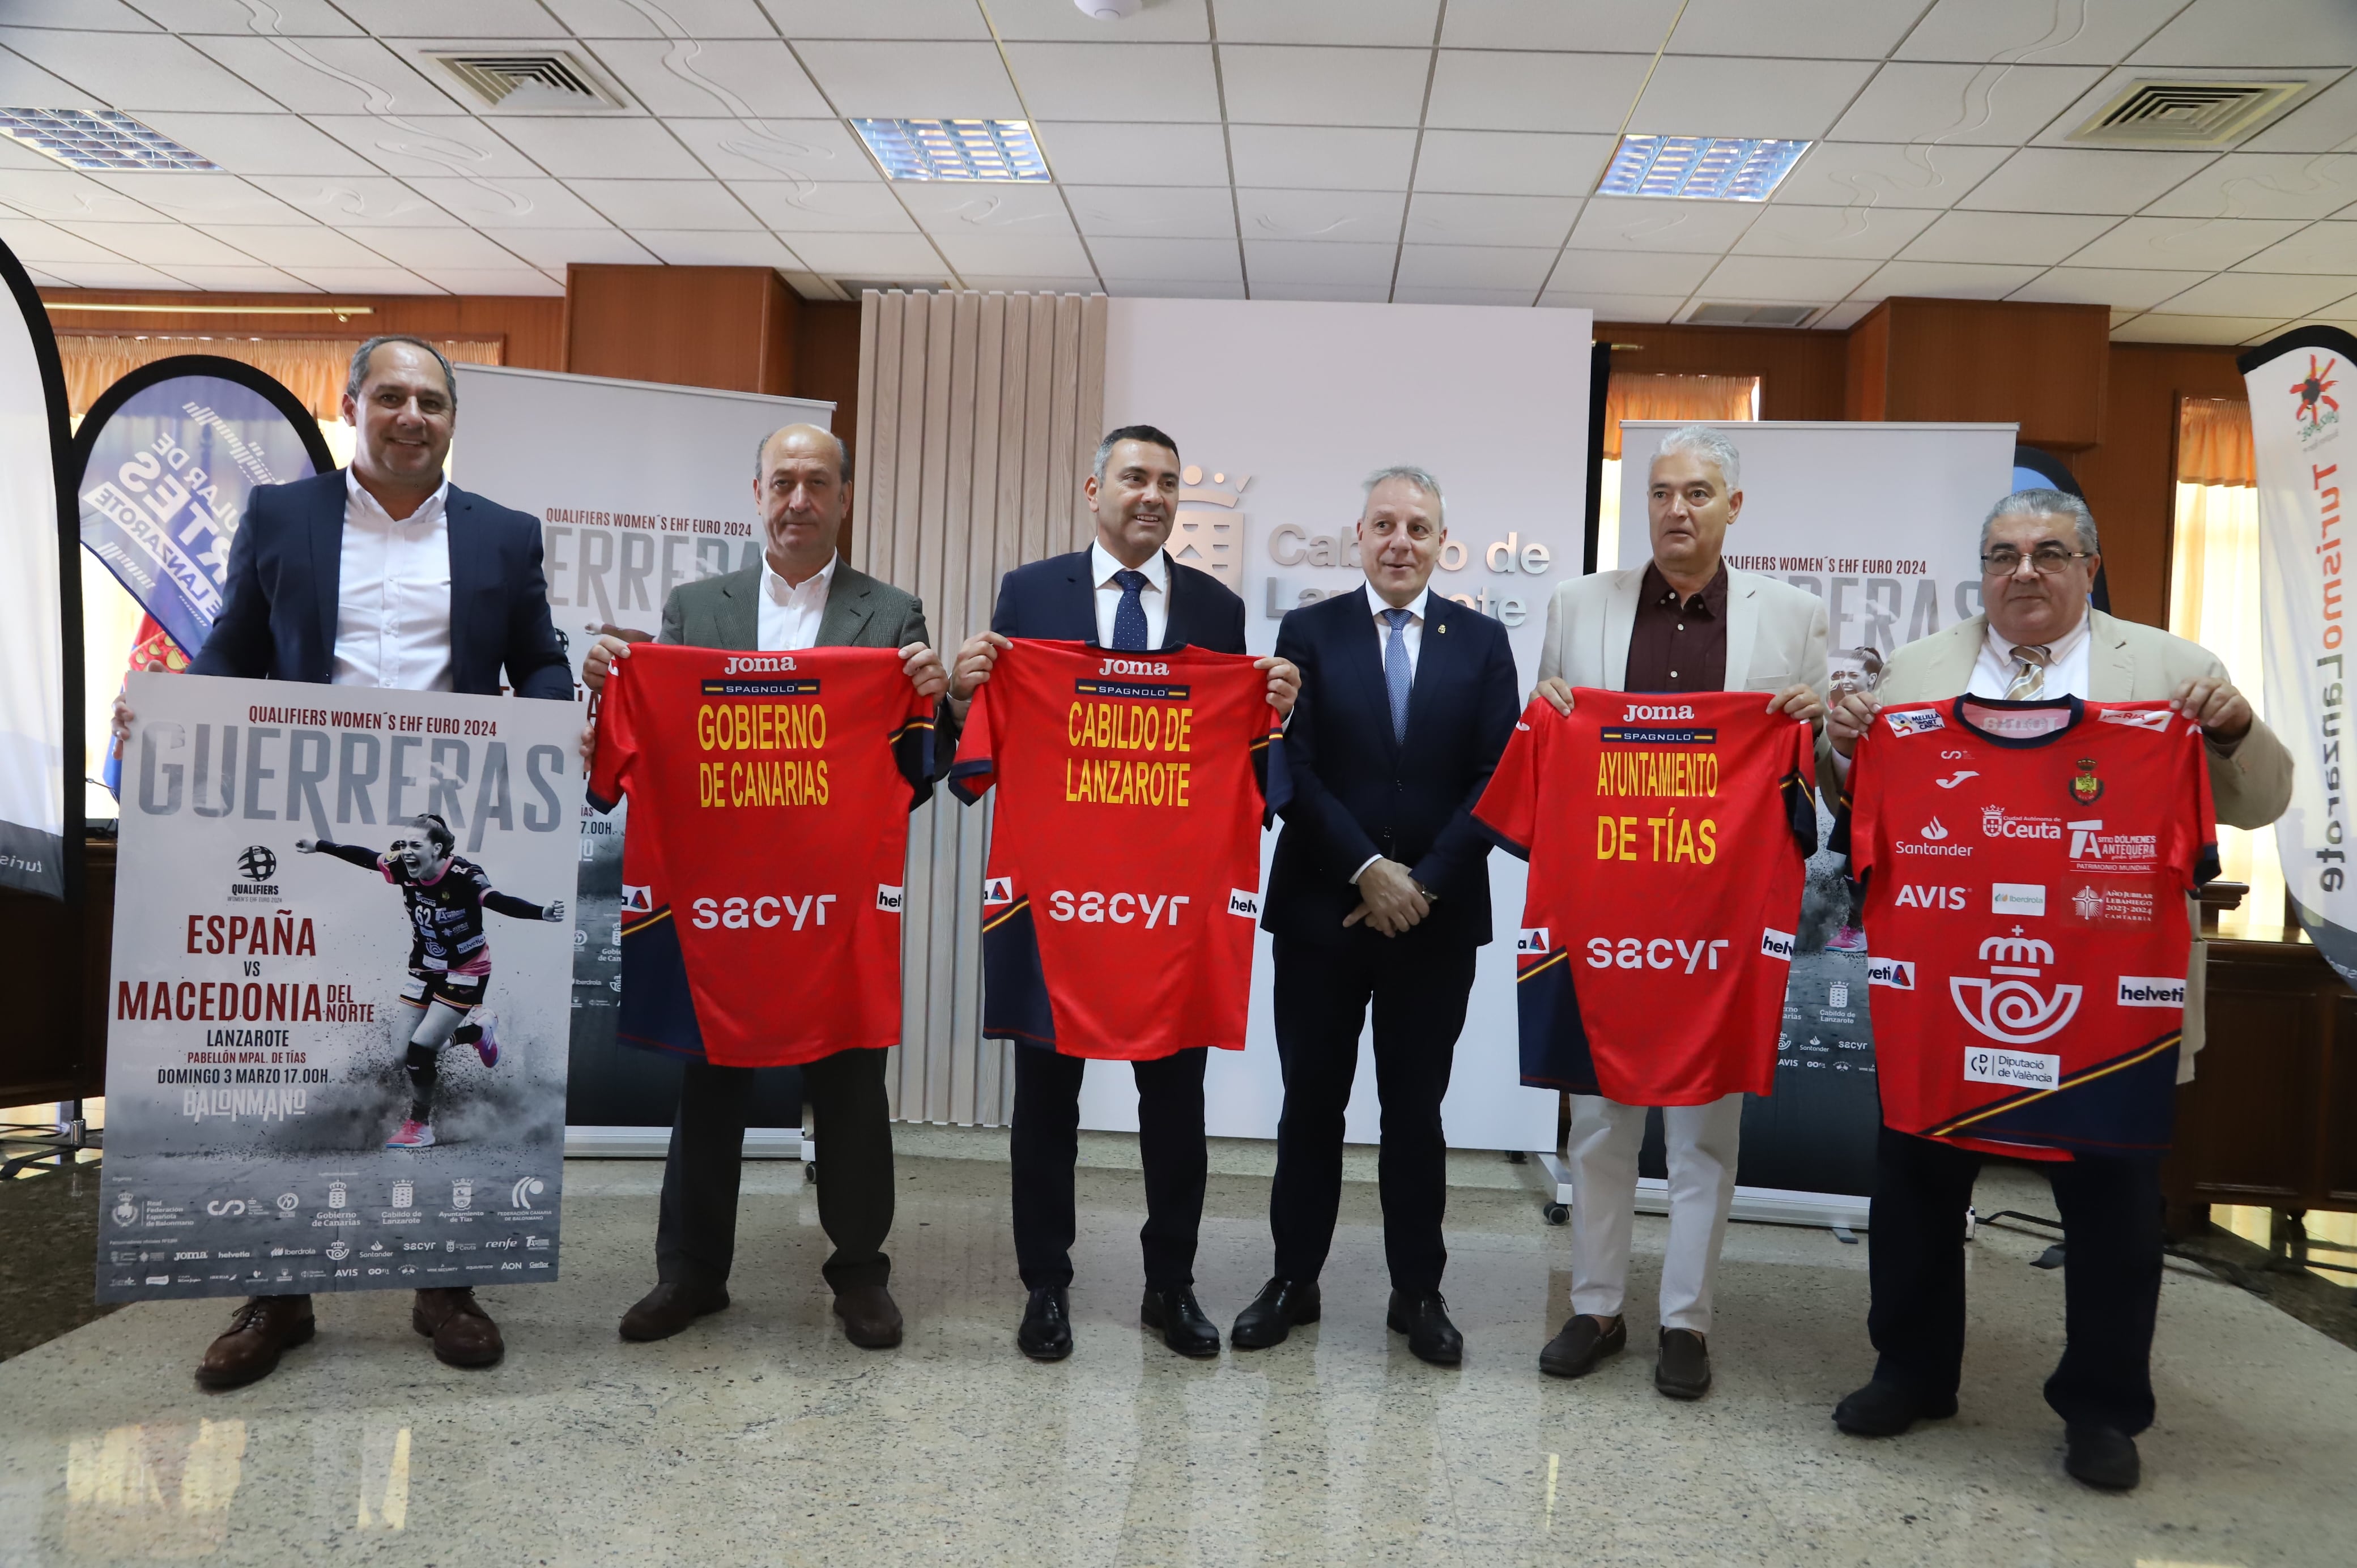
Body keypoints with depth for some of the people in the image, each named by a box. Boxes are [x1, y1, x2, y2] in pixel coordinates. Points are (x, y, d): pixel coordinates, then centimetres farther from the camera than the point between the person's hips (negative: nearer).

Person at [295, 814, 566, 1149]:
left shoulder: (464, 877, -29)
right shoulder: (404, 869, -11)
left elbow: (498, 900, -45)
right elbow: (363, 857, 6)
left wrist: (542, 913, -63)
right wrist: (319, 846, 17)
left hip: (465, 973, -7)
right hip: (425, 968, 7)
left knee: (421, 1048, -13)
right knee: (403, 1047, 7)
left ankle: (420, 1127, 9)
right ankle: (479, 1028, 32)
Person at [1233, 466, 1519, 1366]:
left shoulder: (1482, 642, 5)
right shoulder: (1308, 633, 3)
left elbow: (1498, 779, -2)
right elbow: (1293, 768, -6)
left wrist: (1422, 884, -11)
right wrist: (1367, 871, -14)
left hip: (1437, 918, 1)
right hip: (1321, 911, 0)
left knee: (1416, 1108, 10)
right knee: (1311, 1103, 9)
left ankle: (1417, 1292, 23)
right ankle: (1294, 1280, 22)